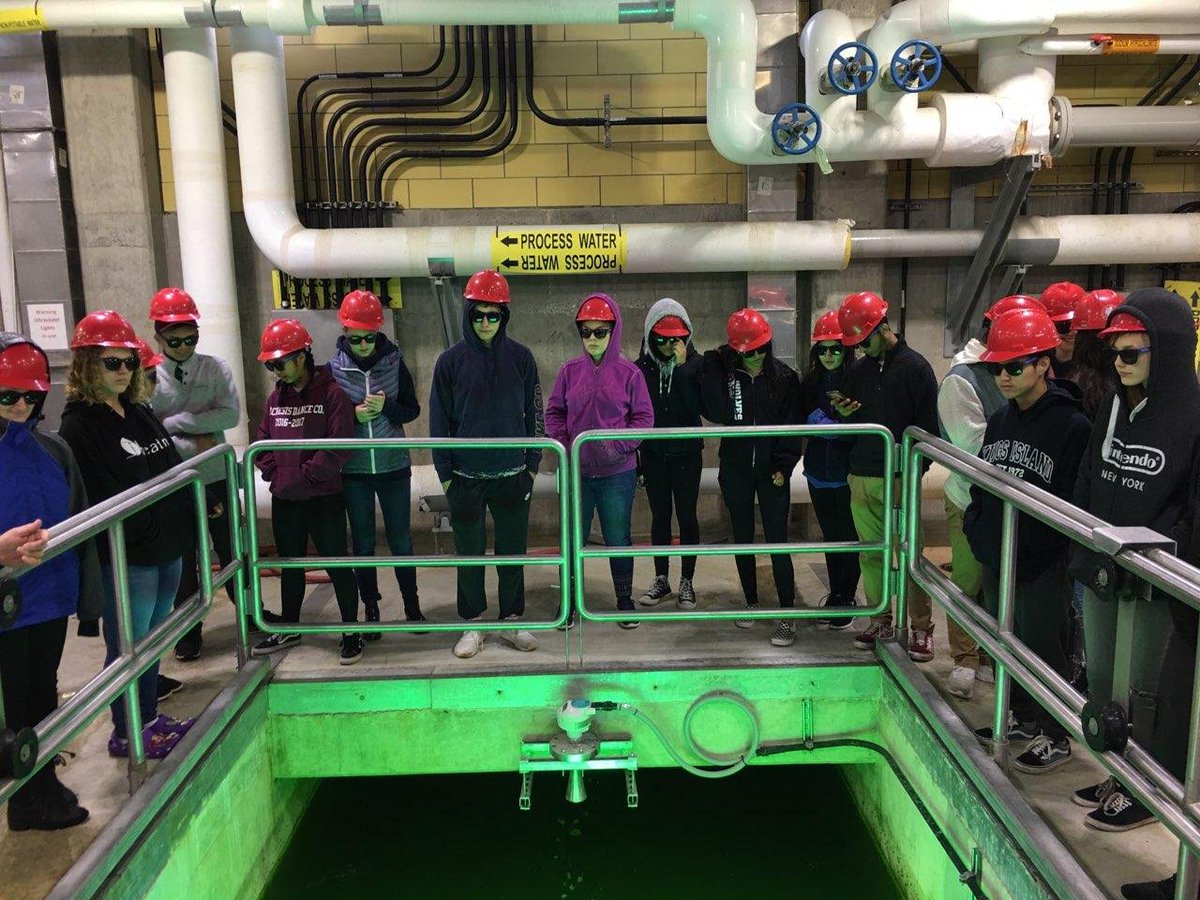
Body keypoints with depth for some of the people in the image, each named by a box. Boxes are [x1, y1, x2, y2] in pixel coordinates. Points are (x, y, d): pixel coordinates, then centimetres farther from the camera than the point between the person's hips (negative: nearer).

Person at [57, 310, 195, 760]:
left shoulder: (140, 412, 12)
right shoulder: (79, 424, -12)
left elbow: (175, 470, 16)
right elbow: (94, 498, -18)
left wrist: (192, 517, 12)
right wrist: (141, 533, -19)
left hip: (168, 549, 8)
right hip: (126, 559, -8)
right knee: (128, 647, 5)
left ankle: (150, 718, 34)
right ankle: (126, 733, 21)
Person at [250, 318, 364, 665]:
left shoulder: (331, 393, -12)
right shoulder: (276, 397, 9)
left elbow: (340, 445, -18)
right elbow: (263, 441, 15)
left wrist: (307, 474, -15)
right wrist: (272, 471, 0)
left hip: (323, 497, -6)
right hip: (283, 499, 7)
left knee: (337, 565, 2)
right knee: (290, 566, 19)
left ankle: (351, 630, 16)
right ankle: (288, 628, 34)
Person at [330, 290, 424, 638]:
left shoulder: (394, 363, -3)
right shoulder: (333, 369, -4)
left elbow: (412, 410, 1)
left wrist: (386, 407, -18)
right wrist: (354, 415, -17)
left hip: (393, 466, 0)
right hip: (353, 470, 0)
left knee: (401, 540, 10)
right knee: (363, 543, 10)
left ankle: (412, 606, 24)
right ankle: (370, 610, 23)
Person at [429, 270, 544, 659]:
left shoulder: (520, 357, 0)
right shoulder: (451, 361, -2)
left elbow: (534, 413, 5)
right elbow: (439, 420, 2)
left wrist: (533, 464, 3)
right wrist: (445, 473, -1)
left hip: (513, 475, 1)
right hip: (466, 478, 0)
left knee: (512, 551, 10)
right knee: (470, 553, 9)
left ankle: (512, 621, 24)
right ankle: (472, 624, 23)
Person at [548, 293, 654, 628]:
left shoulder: (629, 373, -5)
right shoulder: (570, 371, 2)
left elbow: (643, 417, -3)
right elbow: (554, 413, 6)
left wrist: (619, 446, -15)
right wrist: (563, 445, -7)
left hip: (618, 472, -2)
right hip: (576, 471, 2)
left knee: (618, 537, 11)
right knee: (573, 538, 11)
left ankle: (624, 599, 28)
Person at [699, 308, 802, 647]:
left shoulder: (785, 377, -2)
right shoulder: (724, 375, -2)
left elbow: (793, 426, -1)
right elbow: (716, 413, -18)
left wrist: (784, 466, -9)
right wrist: (713, 367, -18)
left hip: (772, 470, -2)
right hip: (735, 469, 2)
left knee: (777, 542, -5)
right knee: (743, 538, 12)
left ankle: (787, 615, 0)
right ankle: (752, 603, 27)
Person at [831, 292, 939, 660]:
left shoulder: (915, 367, -3)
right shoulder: (858, 370, 13)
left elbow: (928, 426, -4)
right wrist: (844, 413, -2)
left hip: (899, 478, -5)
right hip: (861, 477, 5)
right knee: (871, 552, 9)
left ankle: (921, 627, 8)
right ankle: (880, 621, 20)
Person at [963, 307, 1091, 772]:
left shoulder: (1071, 424, -15)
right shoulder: (1000, 418, 8)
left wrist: (1047, 547, -19)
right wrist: (976, 526, 6)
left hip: (1042, 566, -7)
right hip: (996, 558, 7)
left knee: (1042, 648, 5)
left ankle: (1056, 737, 23)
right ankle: (1022, 717, 38)